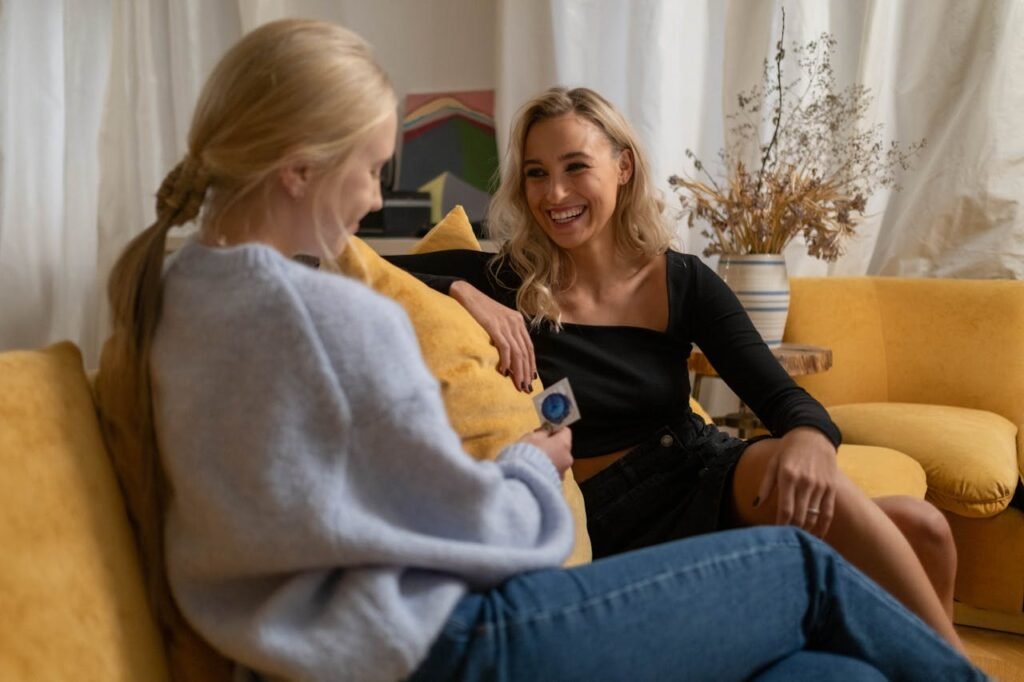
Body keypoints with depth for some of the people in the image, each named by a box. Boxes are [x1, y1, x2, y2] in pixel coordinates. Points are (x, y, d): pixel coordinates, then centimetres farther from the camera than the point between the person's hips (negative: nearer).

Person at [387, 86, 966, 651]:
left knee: (922, 529, -20)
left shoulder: (684, 282, 2)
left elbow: (780, 395, -6)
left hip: (706, 475, 4)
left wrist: (811, 436, -29)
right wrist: (459, 290, -22)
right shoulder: (505, 283, -4)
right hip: (615, 518, -4)